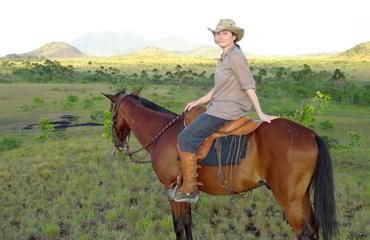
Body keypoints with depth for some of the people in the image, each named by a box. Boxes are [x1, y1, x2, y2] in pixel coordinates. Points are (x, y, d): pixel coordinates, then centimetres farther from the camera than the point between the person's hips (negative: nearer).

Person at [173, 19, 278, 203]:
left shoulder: (236, 56, -13)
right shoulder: (224, 58, 16)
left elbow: (249, 86, -15)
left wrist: (260, 114, -15)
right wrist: (198, 102, 17)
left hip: (227, 111, -11)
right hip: (218, 107, 11)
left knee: (186, 138, -16)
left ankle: (189, 189, -9)